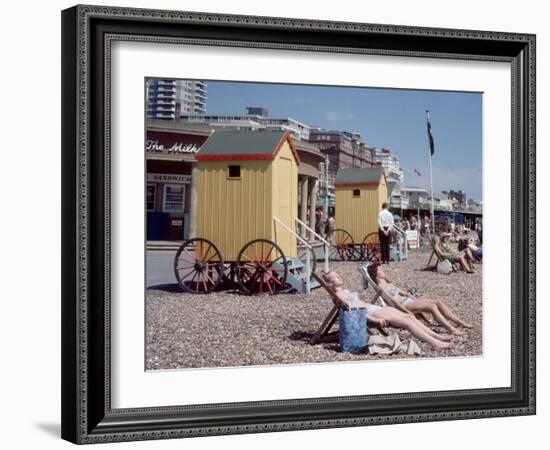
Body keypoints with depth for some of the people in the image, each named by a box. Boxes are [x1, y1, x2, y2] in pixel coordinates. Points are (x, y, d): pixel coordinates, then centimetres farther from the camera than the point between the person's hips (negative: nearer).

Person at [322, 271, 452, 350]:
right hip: (369, 313, -9)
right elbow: (353, 310, -15)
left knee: (409, 316, -6)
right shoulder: (338, 295, -5)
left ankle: (437, 336, -10)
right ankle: (435, 343, -23)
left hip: (375, 307, 9)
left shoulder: (346, 291, 25)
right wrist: (375, 320, -23)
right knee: (406, 321, -18)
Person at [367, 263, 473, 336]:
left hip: (409, 300, 10)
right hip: (404, 306, -10)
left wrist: (417, 299, 16)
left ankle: (459, 322, -9)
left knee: (438, 301, -6)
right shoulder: (381, 287, -3)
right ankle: (452, 329, -36)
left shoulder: (389, 284, 26)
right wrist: (408, 312, -22)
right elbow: (394, 301, -13)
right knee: (431, 305, -28)